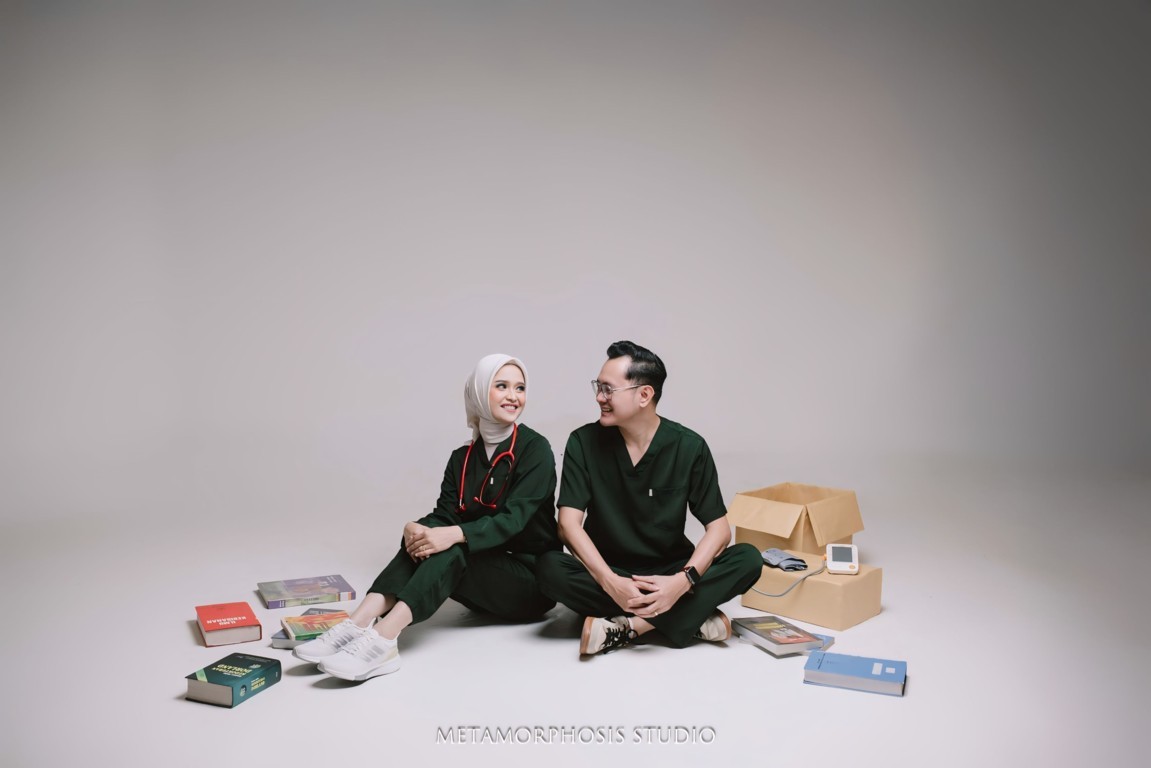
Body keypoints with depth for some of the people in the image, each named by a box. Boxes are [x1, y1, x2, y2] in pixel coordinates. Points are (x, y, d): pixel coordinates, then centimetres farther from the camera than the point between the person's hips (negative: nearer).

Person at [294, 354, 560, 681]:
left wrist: (454, 535, -36)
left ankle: (382, 640, -46)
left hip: (532, 581, -4)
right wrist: (414, 529, -28)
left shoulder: (535, 449, -9)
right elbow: (443, 516, -4)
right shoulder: (462, 458, 7)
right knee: (423, 537, -23)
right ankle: (359, 624, -38)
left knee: (452, 547, -30)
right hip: (481, 580, 4)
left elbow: (514, 517, -21)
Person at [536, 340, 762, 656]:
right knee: (550, 568, -31)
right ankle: (693, 616, -27)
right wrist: (611, 583, -30)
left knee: (747, 559, -23)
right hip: (607, 573, 0)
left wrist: (683, 581, -29)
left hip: (667, 572, 1)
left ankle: (628, 626, -28)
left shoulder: (689, 447, -8)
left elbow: (718, 528, -10)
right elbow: (569, 522, -14)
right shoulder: (584, 443, -7)